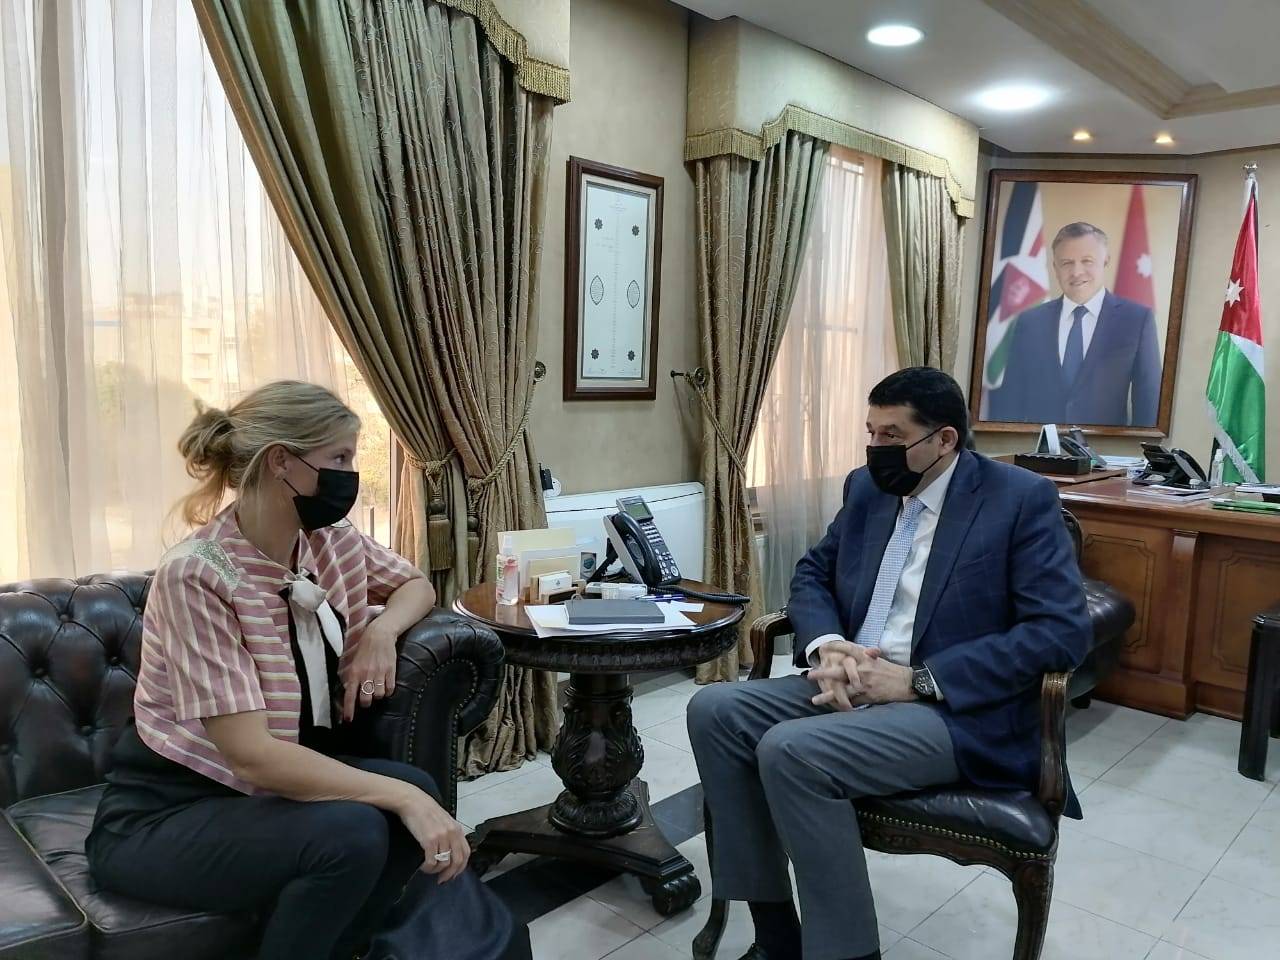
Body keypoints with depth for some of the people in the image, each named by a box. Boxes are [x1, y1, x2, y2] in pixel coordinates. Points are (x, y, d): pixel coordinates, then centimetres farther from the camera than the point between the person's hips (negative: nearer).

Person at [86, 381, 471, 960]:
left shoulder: (332, 542, -4)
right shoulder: (198, 576, -25)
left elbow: (416, 585, 14)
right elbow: (251, 755, -29)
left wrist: (381, 630, -9)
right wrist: (402, 798, -32)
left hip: (269, 790, 7)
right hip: (163, 816, -6)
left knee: (414, 792, -19)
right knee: (352, 832, -31)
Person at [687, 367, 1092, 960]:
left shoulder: (1022, 499, -9)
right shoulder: (867, 488, 10)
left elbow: (1062, 631, -16)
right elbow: (812, 574, 16)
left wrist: (917, 680, -21)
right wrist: (827, 645, -8)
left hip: (958, 711, -7)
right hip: (853, 684, 7)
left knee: (790, 750, -28)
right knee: (714, 710, -12)